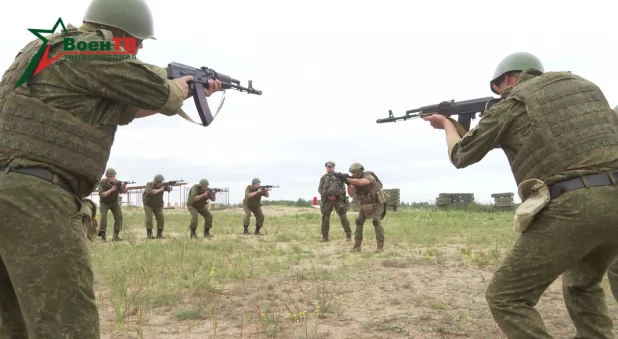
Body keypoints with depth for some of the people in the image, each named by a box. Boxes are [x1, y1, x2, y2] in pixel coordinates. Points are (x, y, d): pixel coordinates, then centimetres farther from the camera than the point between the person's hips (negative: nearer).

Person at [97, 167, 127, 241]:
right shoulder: (102, 182, -23)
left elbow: (124, 191, -31)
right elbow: (101, 194, -32)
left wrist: (124, 186, -54)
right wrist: (111, 190, -45)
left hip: (114, 202, 2)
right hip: (104, 203, -2)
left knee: (119, 216, -15)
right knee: (103, 217, -21)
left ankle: (116, 235, -8)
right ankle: (102, 235, -8)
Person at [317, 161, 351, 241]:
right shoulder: (323, 178, 11)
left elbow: (343, 188, -1)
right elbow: (320, 189, 3)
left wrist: (335, 195, -14)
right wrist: (328, 196, -11)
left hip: (338, 199, -2)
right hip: (327, 199, 2)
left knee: (343, 217, -9)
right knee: (325, 218, -4)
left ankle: (348, 235, -2)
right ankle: (325, 236, 4)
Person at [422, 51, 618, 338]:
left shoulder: (512, 103, 8)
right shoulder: (585, 86, 24)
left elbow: (461, 156, 16)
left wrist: (448, 124, 36)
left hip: (571, 206, -7)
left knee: (506, 297, 2)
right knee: (582, 286, 32)